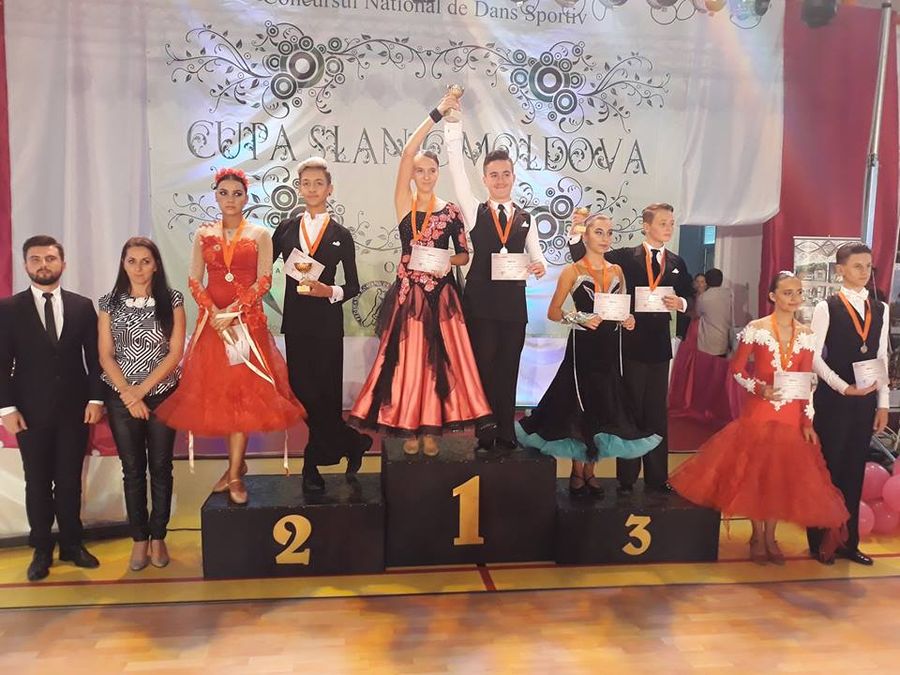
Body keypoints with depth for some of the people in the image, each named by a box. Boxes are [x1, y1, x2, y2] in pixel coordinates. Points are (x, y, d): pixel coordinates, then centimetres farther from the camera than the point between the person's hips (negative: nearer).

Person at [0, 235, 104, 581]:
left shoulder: (82, 306, 4)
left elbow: (94, 357, 4)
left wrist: (96, 398, -4)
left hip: (75, 409, 1)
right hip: (31, 411, -1)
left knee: (70, 480, 9)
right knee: (37, 483, 8)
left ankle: (71, 544, 23)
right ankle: (42, 549, 22)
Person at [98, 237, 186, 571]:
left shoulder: (171, 300, -3)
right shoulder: (110, 303, 1)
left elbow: (175, 352, -8)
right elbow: (105, 356, -1)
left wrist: (142, 390, -13)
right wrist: (129, 395, -11)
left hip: (163, 395, -1)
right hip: (121, 398, 1)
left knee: (160, 466, 7)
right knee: (132, 468, 8)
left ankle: (158, 537, 20)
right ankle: (139, 538, 20)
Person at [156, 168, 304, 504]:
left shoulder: (260, 234, 5)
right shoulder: (204, 234, 11)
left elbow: (264, 280, -5)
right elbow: (194, 281, 4)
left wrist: (234, 311, -15)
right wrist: (214, 313, -11)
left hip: (248, 320, -2)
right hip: (212, 319, 3)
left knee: (243, 391, -6)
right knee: (217, 390, 3)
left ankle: (234, 474, 0)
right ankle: (237, 464, 18)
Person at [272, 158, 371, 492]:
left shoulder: (340, 235, 3)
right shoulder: (286, 228, 8)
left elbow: (353, 285, 3)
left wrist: (330, 291, -15)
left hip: (326, 322, -3)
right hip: (295, 321, 3)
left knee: (324, 392, 1)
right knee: (302, 391, 4)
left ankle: (314, 463, 22)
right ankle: (352, 442, 25)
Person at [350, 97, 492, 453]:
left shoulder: (450, 211, 6)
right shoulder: (404, 203, 3)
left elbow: (464, 254, 8)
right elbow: (407, 153, -7)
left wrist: (447, 261, -14)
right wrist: (436, 114, -7)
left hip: (440, 296, 1)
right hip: (408, 294, 0)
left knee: (437, 359, 2)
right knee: (406, 358, 2)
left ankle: (430, 428, 11)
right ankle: (409, 427, 13)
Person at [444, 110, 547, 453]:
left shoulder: (525, 218, 12)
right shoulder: (474, 211, 5)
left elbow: (536, 257, 10)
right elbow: (456, 166, -1)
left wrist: (539, 266, -14)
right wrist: (453, 122, -5)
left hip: (513, 303, 2)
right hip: (480, 302, -2)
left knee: (507, 371, 7)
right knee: (483, 368, 1)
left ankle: (505, 436, 17)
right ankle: (485, 435, 12)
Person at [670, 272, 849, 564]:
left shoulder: (807, 335, 3)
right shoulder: (755, 329, -7)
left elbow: (808, 383, 5)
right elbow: (737, 369, -3)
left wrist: (808, 420, 2)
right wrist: (760, 389, -19)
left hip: (792, 416, 3)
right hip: (759, 412, -3)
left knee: (785, 475, 7)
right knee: (755, 473, 4)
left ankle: (770, 536, 24)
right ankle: (757, 536, 22)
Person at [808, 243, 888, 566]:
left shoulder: (880, 309, 10)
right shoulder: (826, 308, -5)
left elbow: (882, 358, 11)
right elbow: (814, 357, -8)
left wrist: (882, 403, 8)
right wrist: (844, 387, -15)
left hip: (865, 402, 5)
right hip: (833, 400, -5)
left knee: (854, 471, 11)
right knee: (827, 469, 2)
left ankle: (848, 541, 22)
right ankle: (820, 541, 15)